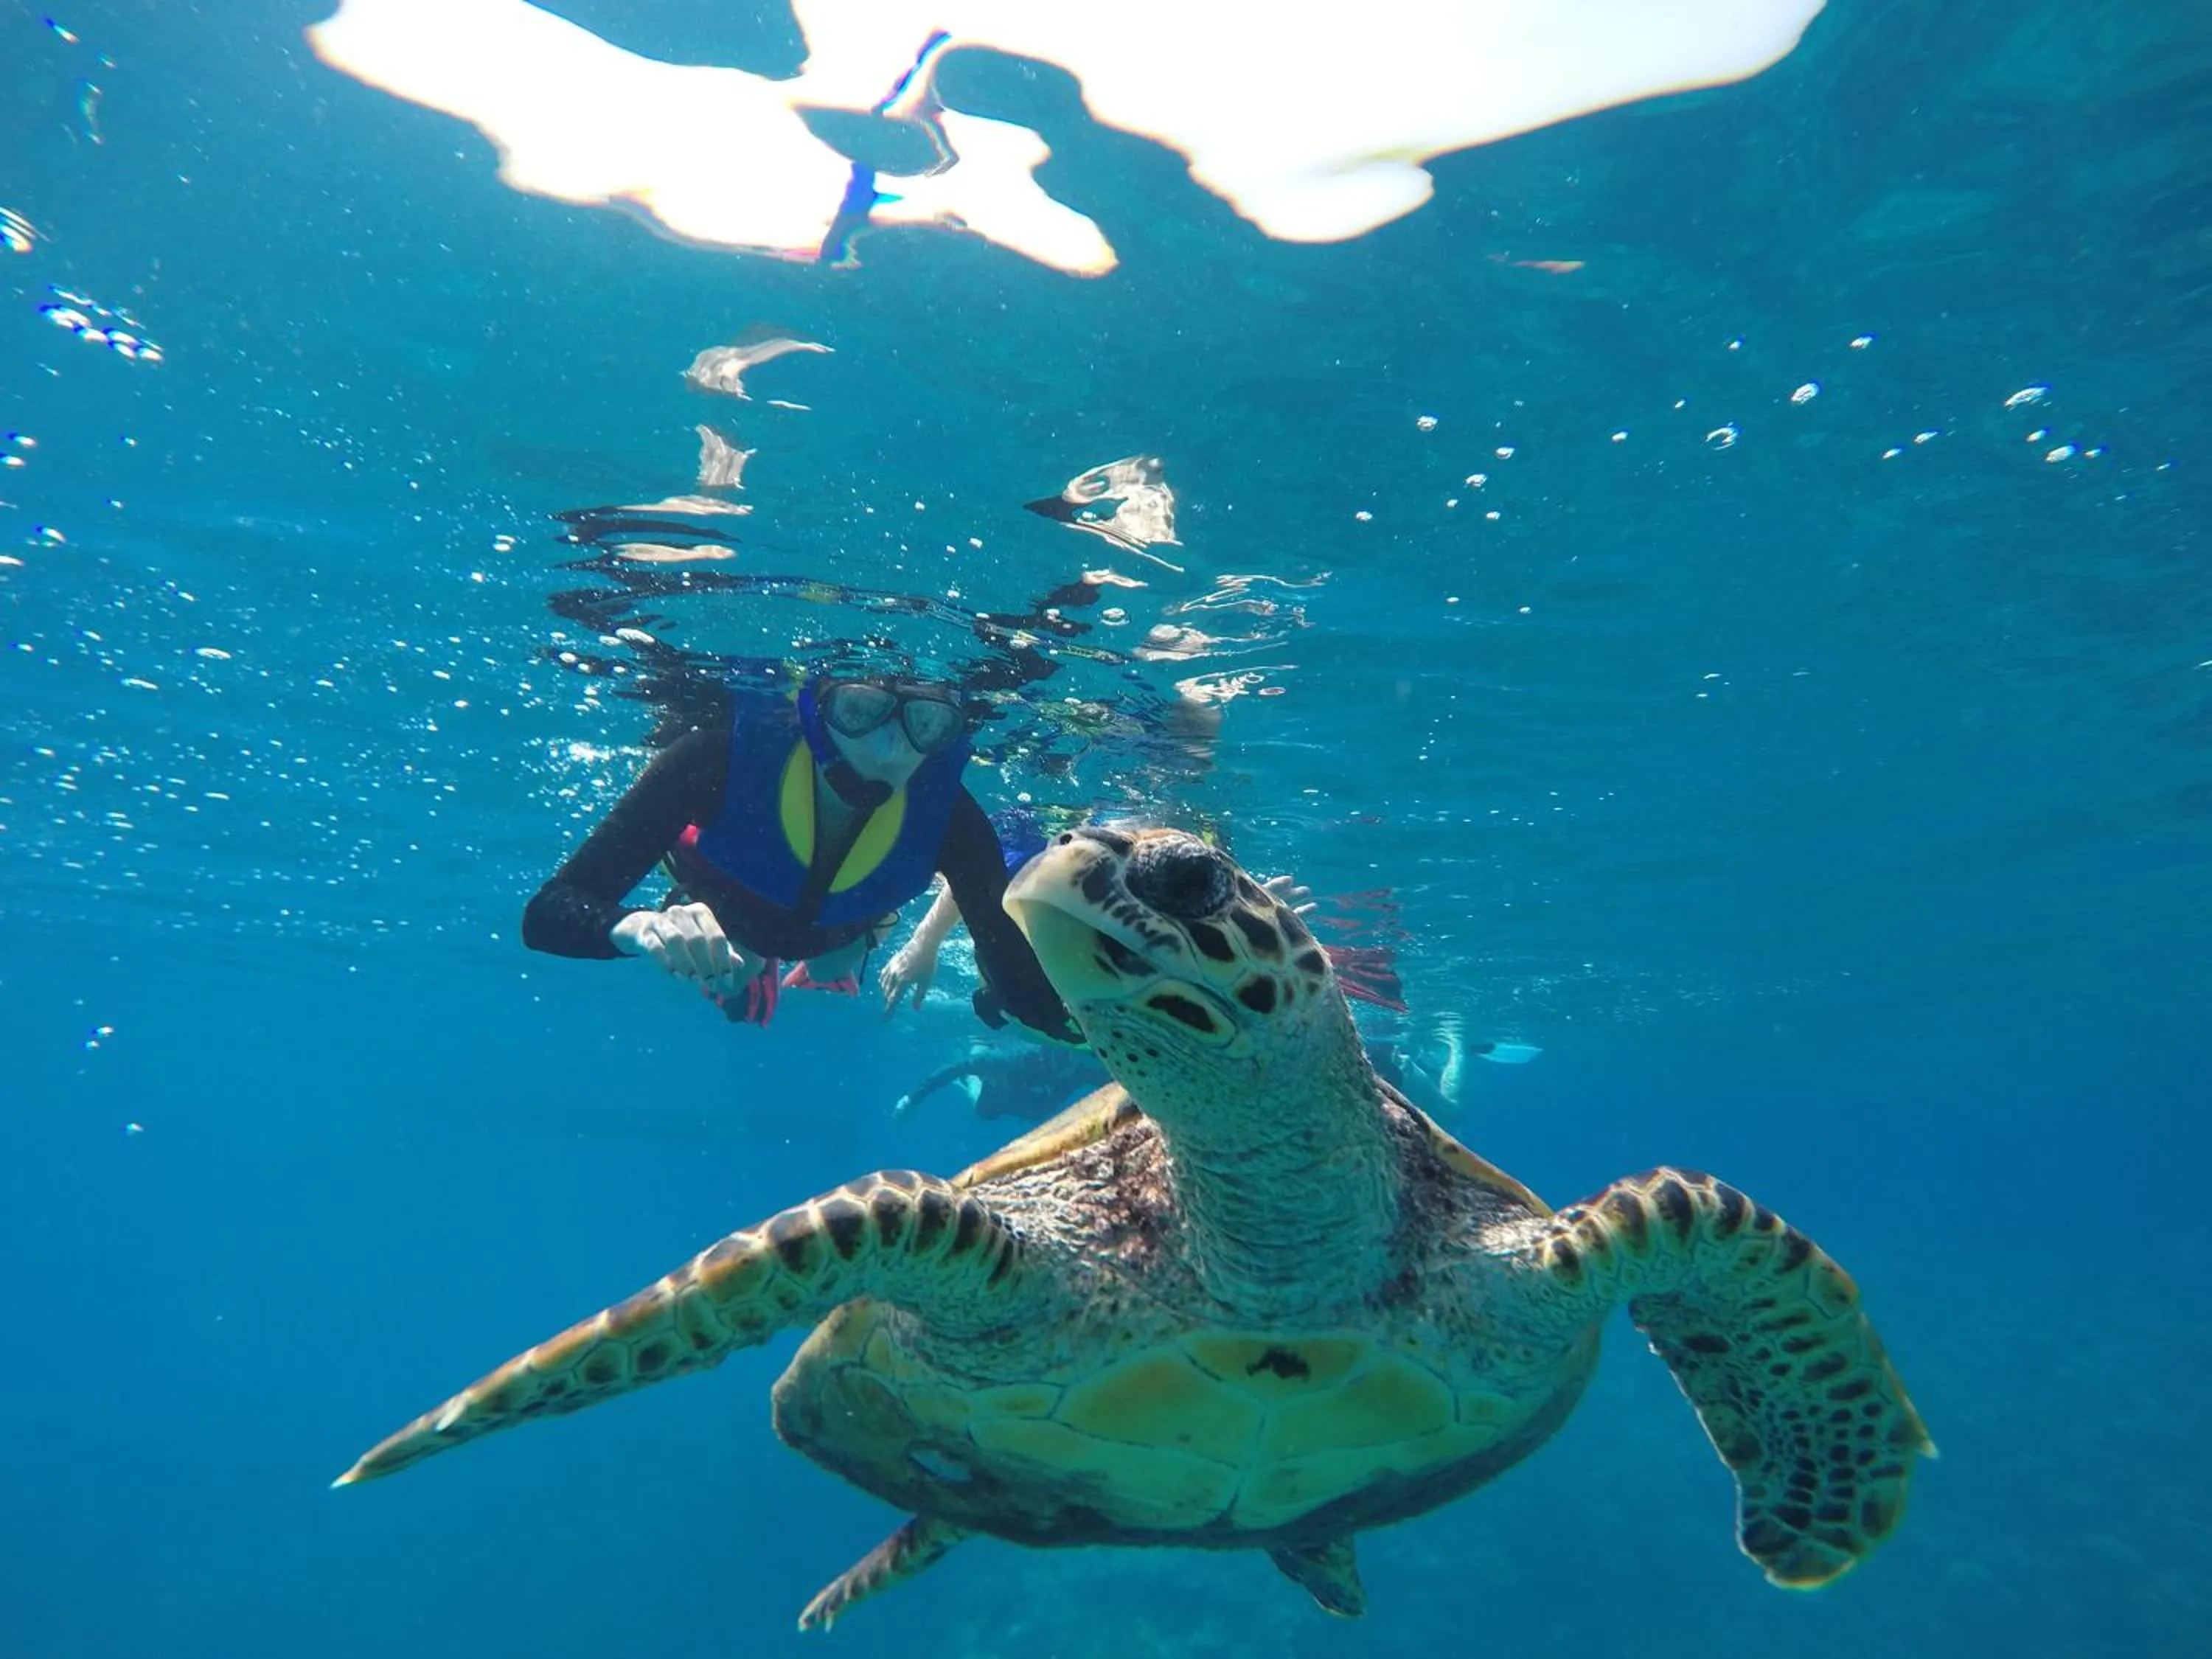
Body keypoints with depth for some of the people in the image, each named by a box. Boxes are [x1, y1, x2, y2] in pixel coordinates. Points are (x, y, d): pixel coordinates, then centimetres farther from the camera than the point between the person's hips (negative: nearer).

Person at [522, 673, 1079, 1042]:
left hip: (839, 936, 1)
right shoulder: (728, 752, -46)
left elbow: (1021, 986, -42)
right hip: (721, 915, -1)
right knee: (739, 1000, 32)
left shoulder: (946, 814, -42)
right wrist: (640, 925, -70)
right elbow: (548, 914, -48)